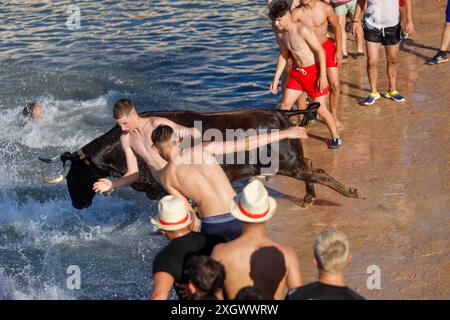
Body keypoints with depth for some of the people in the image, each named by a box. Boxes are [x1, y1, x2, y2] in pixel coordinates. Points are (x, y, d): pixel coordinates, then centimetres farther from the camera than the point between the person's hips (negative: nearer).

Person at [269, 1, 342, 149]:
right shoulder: (281, 34, 3)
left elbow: (320, 51, -19)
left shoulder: (302, 30, -21)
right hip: (297, 73, 7)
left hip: (313, 71, -7)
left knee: (321, 109, -2)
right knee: (285, 104, 5)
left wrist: (323, 75, -22)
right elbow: (283, 56, 16)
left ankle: (336, 138, 14)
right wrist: (276, 79, 15)